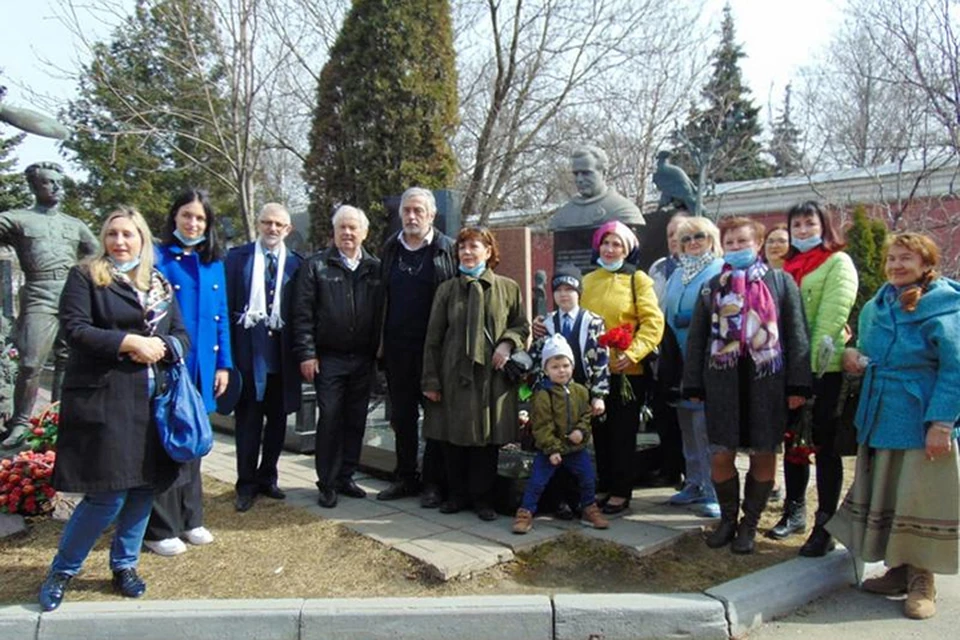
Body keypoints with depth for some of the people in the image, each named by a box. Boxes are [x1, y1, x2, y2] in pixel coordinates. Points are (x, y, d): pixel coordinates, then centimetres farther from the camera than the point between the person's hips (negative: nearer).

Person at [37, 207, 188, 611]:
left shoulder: (160, 284, 15)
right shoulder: (85, 277, 2)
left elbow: (182, 336, 12)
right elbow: (74, 328, -9)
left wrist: (159, 346, -9)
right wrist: (128, 342, -16)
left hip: (153, 397, 5)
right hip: (104, 398, -4)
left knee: (144, 486, 8)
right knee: (108, 493, -6)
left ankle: (125, 563, 28)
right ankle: (62, 569, 17)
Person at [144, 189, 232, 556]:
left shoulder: (214, 264, 11)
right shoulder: (158, 258, -5)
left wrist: (223, 364, 8)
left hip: (202, 368, 5)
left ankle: (189, 519, 27)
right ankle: (160, 529, 13)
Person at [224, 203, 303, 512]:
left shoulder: (296, 263, 5)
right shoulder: (237, 257, 3)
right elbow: (227, 304, 0)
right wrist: (227, 348, -6)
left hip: (282, 352, 2)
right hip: (248, 350, -2)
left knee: (277, 418, 11)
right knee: (248, 419, 5)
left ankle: (267, 477, 26)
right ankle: (247, 484, 17)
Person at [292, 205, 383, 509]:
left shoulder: (375, 268, 8)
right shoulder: (316, 265, 1)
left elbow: (381, 313, 8)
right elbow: (303, 313, -3)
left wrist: (378, 351, 3)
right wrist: (306, 353, -10)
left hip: (363, 359, 3)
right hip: (329, 358, -3)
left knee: (356, 421, 9)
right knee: (330, 420, 0)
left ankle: (346, 476, 22)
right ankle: (327, 484, 10)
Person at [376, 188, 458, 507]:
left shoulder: (448, 250, -3)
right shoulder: (390, 249, 11)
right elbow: (382, 297, 13)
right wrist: (381, 343, 7)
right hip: (397, 347, 5)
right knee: (402, 415, 12)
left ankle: (433, 483, 14)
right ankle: (405, 477, 25)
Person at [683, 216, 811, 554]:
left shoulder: (781, 281, 5)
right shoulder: (713, 286, 11)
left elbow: (796, 334, 1)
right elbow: (696, 338, 11)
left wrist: (798, 384, -5)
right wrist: (693, 384, 6)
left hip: (767, 382, -1)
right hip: (722, 381, 2)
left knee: (763, 455, 5)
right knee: (720, 455, 2)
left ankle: (749, 524, 22)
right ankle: (728, 518, 23)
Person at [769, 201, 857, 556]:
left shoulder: (838, 262, -2)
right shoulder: (788, 266, 14)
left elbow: (833, 314, -12)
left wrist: (814, 357, -18)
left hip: (823, 368, -6)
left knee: (824, 445, 0)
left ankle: (825, 525, 8)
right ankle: (794, 511, 28)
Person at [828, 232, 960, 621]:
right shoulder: (876, 307, 11)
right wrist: (856, 359, 1)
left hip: (922, 421, -6)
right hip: (880, 418, 6)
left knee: (920, 498, 1)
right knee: (885, 497, 12)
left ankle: (922, 581, 16)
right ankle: (898, 569, 26)